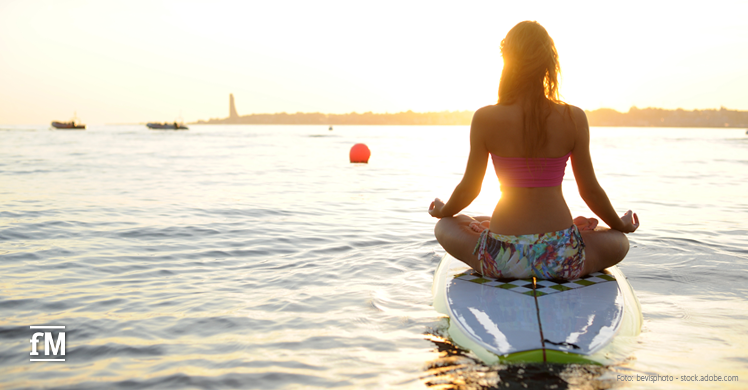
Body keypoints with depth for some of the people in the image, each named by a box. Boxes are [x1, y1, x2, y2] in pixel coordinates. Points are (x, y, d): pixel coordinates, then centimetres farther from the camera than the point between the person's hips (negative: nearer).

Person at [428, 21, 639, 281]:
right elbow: (590, 190, 3)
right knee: (619, 242, 32)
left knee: (445, 227, 29)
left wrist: (443, 211, 25)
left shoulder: (485, 119, -7)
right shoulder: (574, 119, -5)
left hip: (501, 259, -1)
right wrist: (621, 225, 23)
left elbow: (468, 189, 2)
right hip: (562, 259, 1)